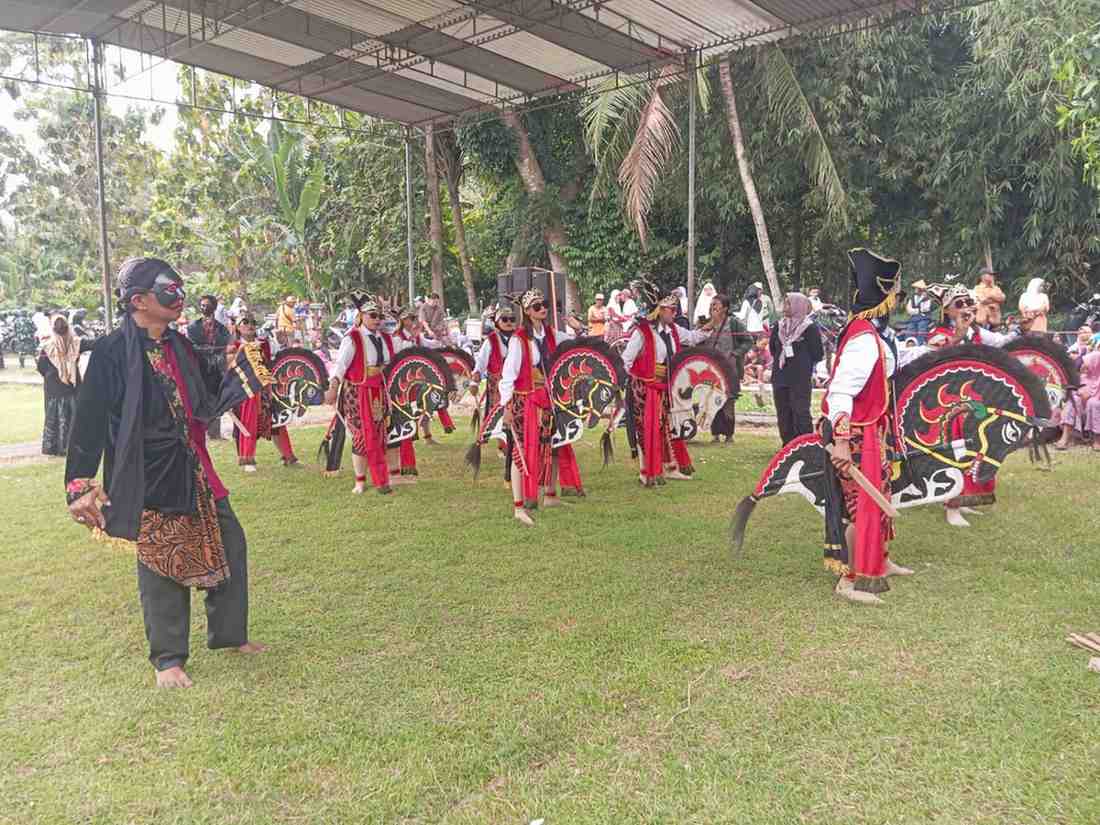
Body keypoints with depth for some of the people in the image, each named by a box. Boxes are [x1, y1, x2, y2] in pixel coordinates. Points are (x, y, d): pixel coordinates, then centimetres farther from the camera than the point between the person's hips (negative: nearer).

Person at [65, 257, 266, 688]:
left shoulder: (179, 346, 7)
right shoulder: (112, 352, -14)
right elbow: (89, 421, -15)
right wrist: (82, 485, -18)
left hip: (192, 470, 7)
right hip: (149, 478, -7)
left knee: (229, 543, 11)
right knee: (162, 561, 4)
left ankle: (228, 633, 29)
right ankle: (167, 658, 22)